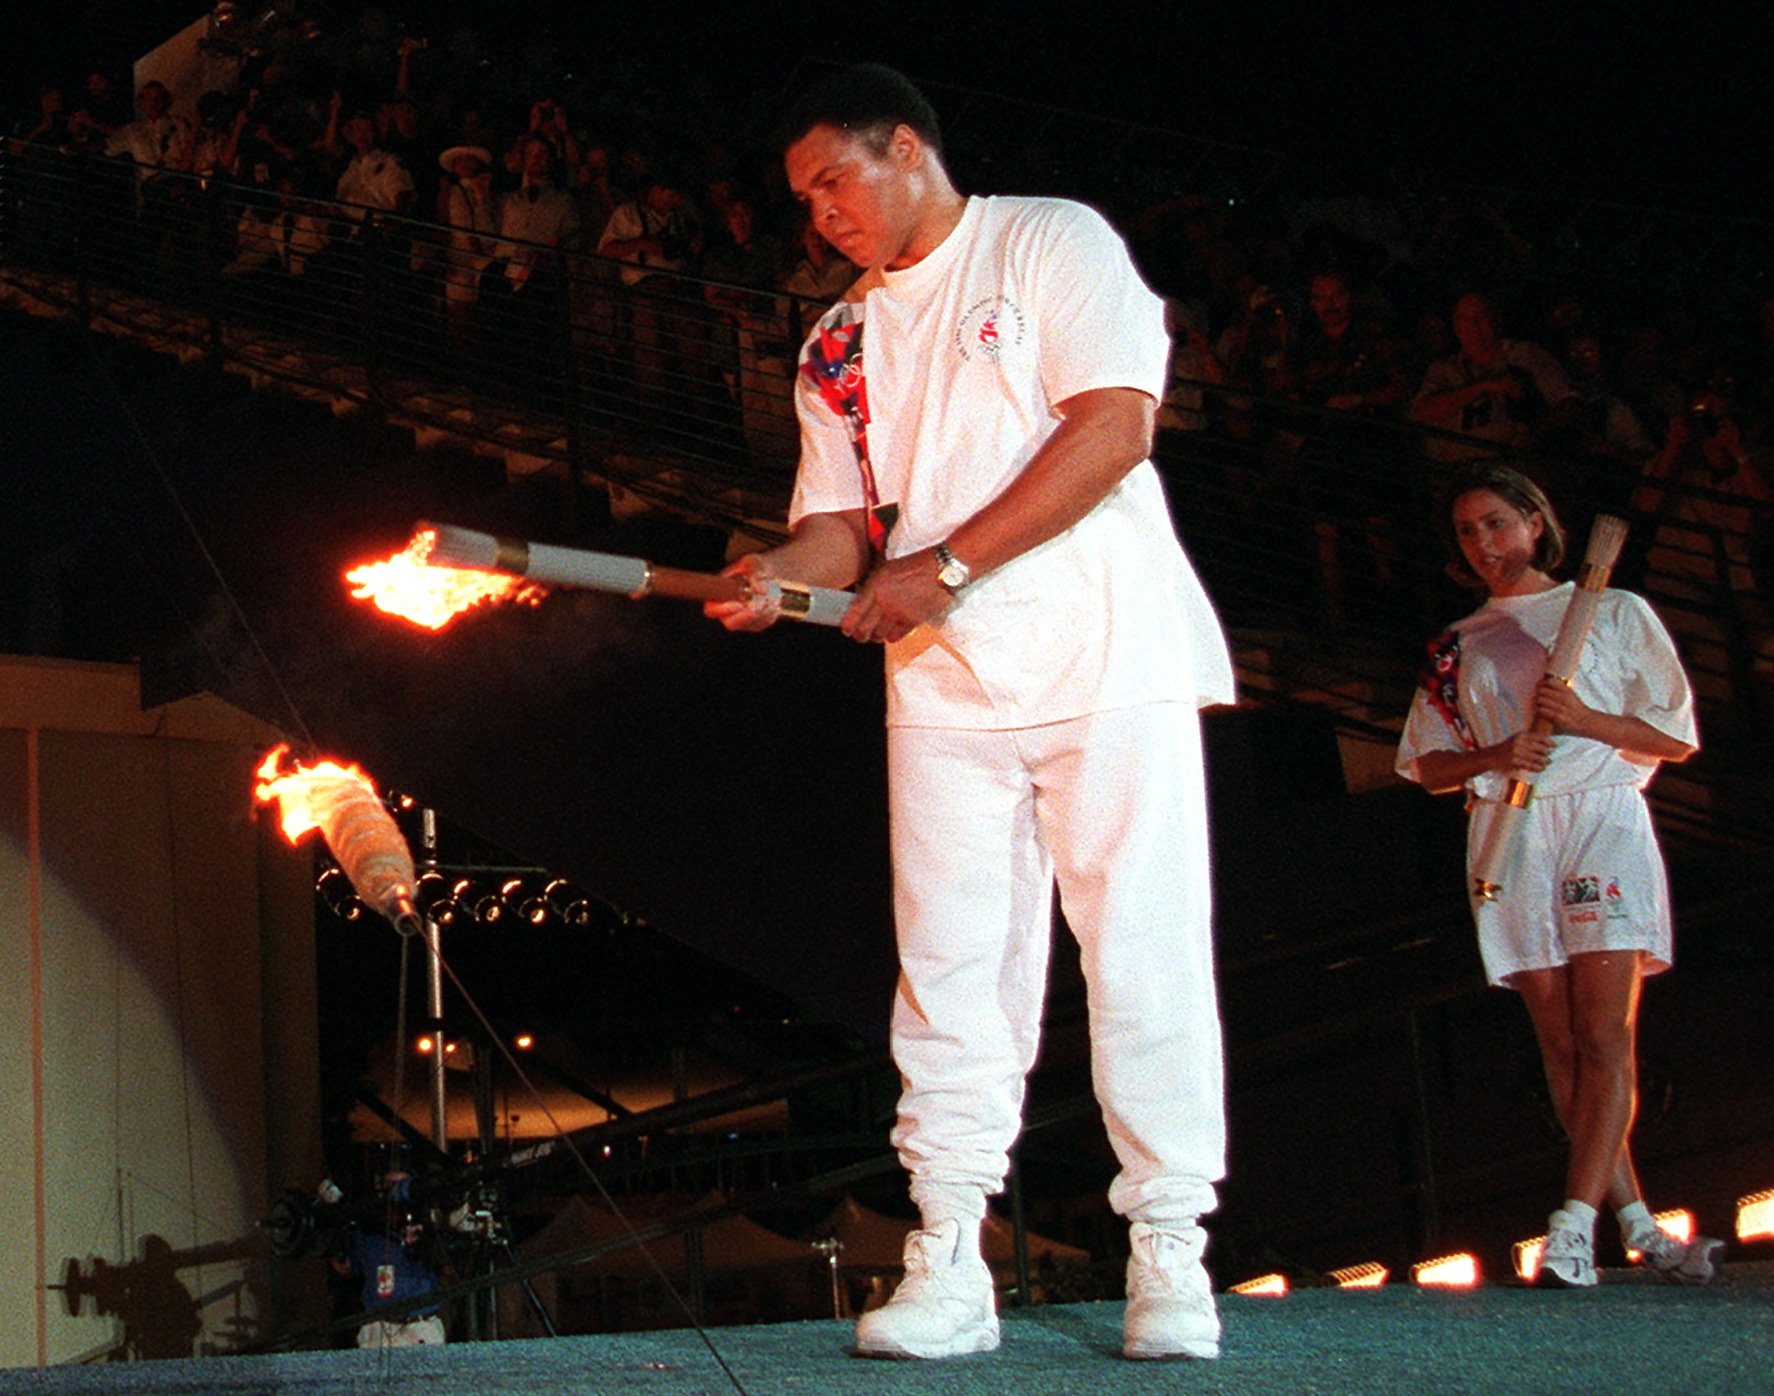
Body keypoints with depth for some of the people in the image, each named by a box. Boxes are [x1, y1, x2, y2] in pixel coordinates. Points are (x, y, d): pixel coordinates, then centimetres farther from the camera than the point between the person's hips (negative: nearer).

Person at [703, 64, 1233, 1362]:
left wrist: (943, 568, -14)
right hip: (941, 684, 5)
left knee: (1143, 950, -5)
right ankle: (948, 1267, 1)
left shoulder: (1051, 242, 2)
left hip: (1106, 661, -5)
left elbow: (1114, 425, -11)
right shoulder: (839, 345, 19)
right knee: (950, 965, -1)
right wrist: (781, 571, -11)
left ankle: (1169, 1255, 3)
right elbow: (843, 518, 14)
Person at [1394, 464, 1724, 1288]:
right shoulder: (1457, 648, 19)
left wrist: (1587, 720, -10)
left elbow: (1676, 738, 7)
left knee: (1607, 1038, -16)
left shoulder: (1614, 614, 11)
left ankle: (1574, 1227, -22)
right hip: (1509, 833, 3)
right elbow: (1430, 769, 16)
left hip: (1602, 818, -3)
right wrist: (1496, 755, -5)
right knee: (1561, 1044, -2)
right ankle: (1638, 1227, 3)